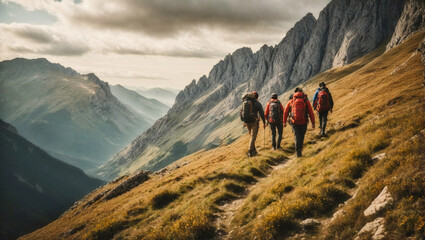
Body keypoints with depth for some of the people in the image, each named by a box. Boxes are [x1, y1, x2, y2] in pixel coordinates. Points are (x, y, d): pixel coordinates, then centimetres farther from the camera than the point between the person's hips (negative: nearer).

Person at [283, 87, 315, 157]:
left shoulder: (291, 101, 5)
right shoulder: (306, 101, 1)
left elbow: (285, 112, 10)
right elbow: (311, 112, -3)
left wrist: (284, 122, 19)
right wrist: (313, 123, 2)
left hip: (294, 122, 0)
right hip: (303, 122, 0)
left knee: (297, 137, 5)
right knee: (301, 137, 17)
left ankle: (298, 152, -5)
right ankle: (300, 150, 27)